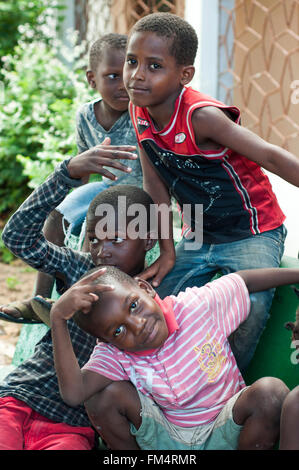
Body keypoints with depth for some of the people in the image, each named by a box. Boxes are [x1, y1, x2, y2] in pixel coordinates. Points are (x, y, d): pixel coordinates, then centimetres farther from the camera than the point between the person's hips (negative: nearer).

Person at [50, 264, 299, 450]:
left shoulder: (196, 307, -19)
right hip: (167, 442, 0)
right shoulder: (114, 355, -17)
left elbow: (244, 279, -1)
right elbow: (73, 393, -36)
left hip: (222, 438, 0)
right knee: (106, 394, -23)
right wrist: (58, 319, -43)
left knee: (271, 392, -30)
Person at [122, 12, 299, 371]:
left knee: (249, 304, -29)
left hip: (253, 232, -7)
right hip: (197, 237, 7)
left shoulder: (201, 116, -27)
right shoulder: (139, 112, -6)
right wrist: (167, 251, -2)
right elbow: (155, 184, 0)